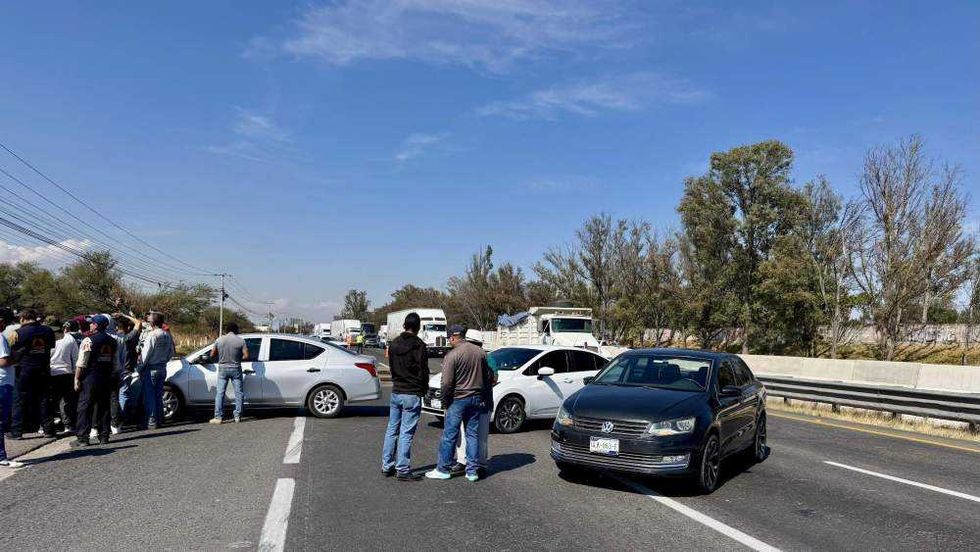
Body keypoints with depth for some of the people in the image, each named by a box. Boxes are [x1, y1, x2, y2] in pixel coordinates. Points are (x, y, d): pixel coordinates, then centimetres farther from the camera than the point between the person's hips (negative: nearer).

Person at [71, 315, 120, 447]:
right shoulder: (113, 342, 9)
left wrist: (77, 379, -5)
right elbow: (116, 364, 11)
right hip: (107, 379, 5)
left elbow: (81, 363, -11)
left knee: (85, 408, 0)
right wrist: (114, 378, 17)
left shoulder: (88, 341, -9)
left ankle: (82, 438, 0)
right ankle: (104, 436, 13)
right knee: (104, 407, 10)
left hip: (90, 378, -5)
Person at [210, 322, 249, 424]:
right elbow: (246, 356, -9)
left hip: (223, 369, 1)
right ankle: (237, 416, 8)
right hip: (236, 369, -1)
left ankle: (218, 417, 4)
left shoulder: (219, 340, -1)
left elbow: (212, 355, 3)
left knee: (220, 393, 6)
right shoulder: (241, 340, -6)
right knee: (238, 392, 7)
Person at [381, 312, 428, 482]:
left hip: (395, 393, 6)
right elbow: (424, 371, -10)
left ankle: (387, 466, 20)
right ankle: (402, 470, 1)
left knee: (391, 430, 14)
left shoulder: (393, 344, 8)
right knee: (406, 433, -3)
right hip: (412, 394, -6)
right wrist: (424, 390, 5)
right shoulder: (419, 345, -12)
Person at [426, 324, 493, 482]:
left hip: (458, 399, -6)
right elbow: (488, 378, 13)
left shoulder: (452, 355, -13)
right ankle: (472, 470, 13)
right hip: (476, 399, 6)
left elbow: (447, 383, -15)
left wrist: (445, 402, -3)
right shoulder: (480, 352, 6)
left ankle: (443, 469, 11)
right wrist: (484, 398, 20)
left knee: (449, 436, 3)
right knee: (473, 434, 11)